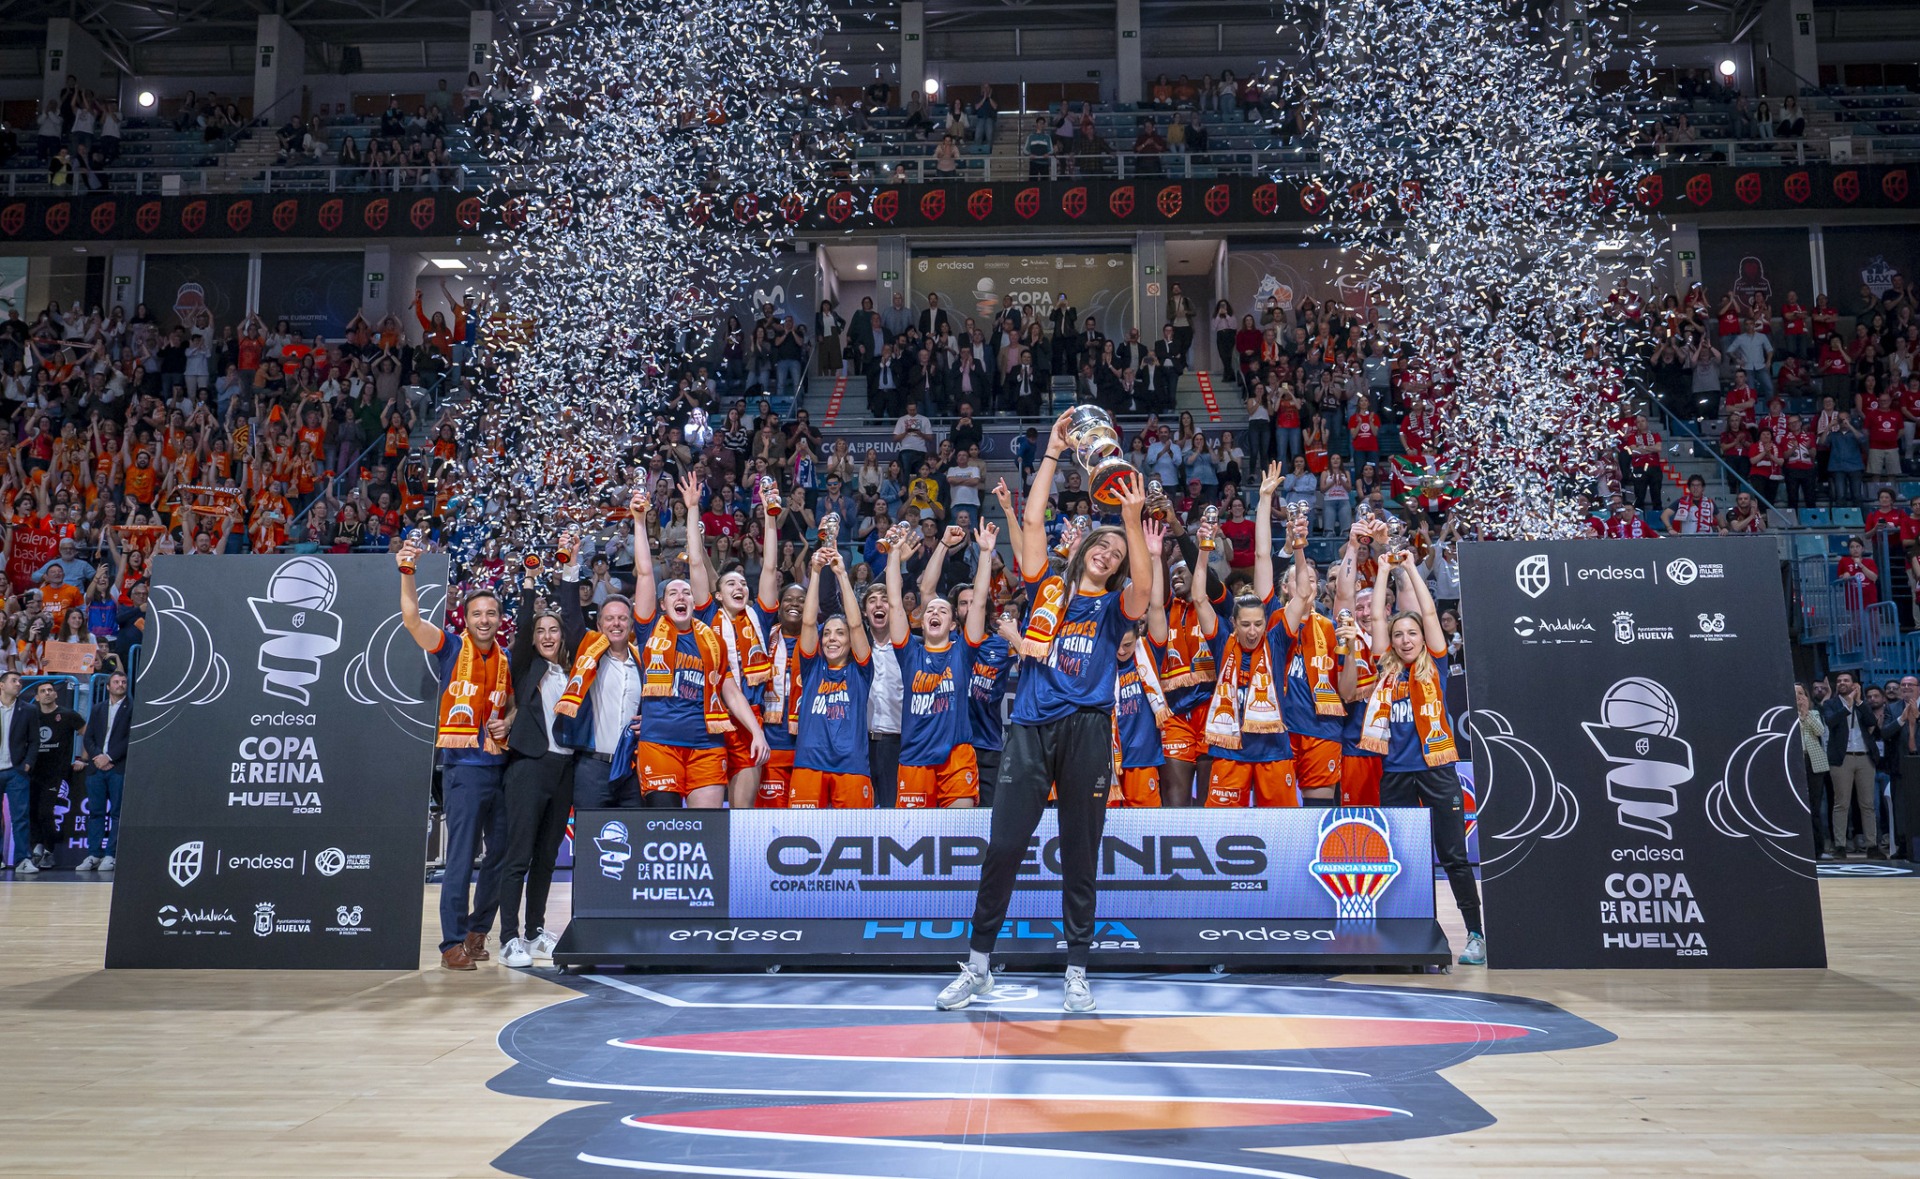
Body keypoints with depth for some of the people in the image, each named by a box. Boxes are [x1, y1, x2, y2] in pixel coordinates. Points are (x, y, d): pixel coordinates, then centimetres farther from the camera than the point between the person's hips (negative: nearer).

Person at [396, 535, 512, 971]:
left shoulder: (507, 659, 11)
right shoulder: (451, 647, -2)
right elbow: (412, 619, -17)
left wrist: (507, 722, 1)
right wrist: (407, 571, -28)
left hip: (499, 766, 5)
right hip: (463, 767, -5)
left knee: (501, 855, 10)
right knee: (461, 858, -5)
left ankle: (477, 931, 27)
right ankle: (453, 943, 4)